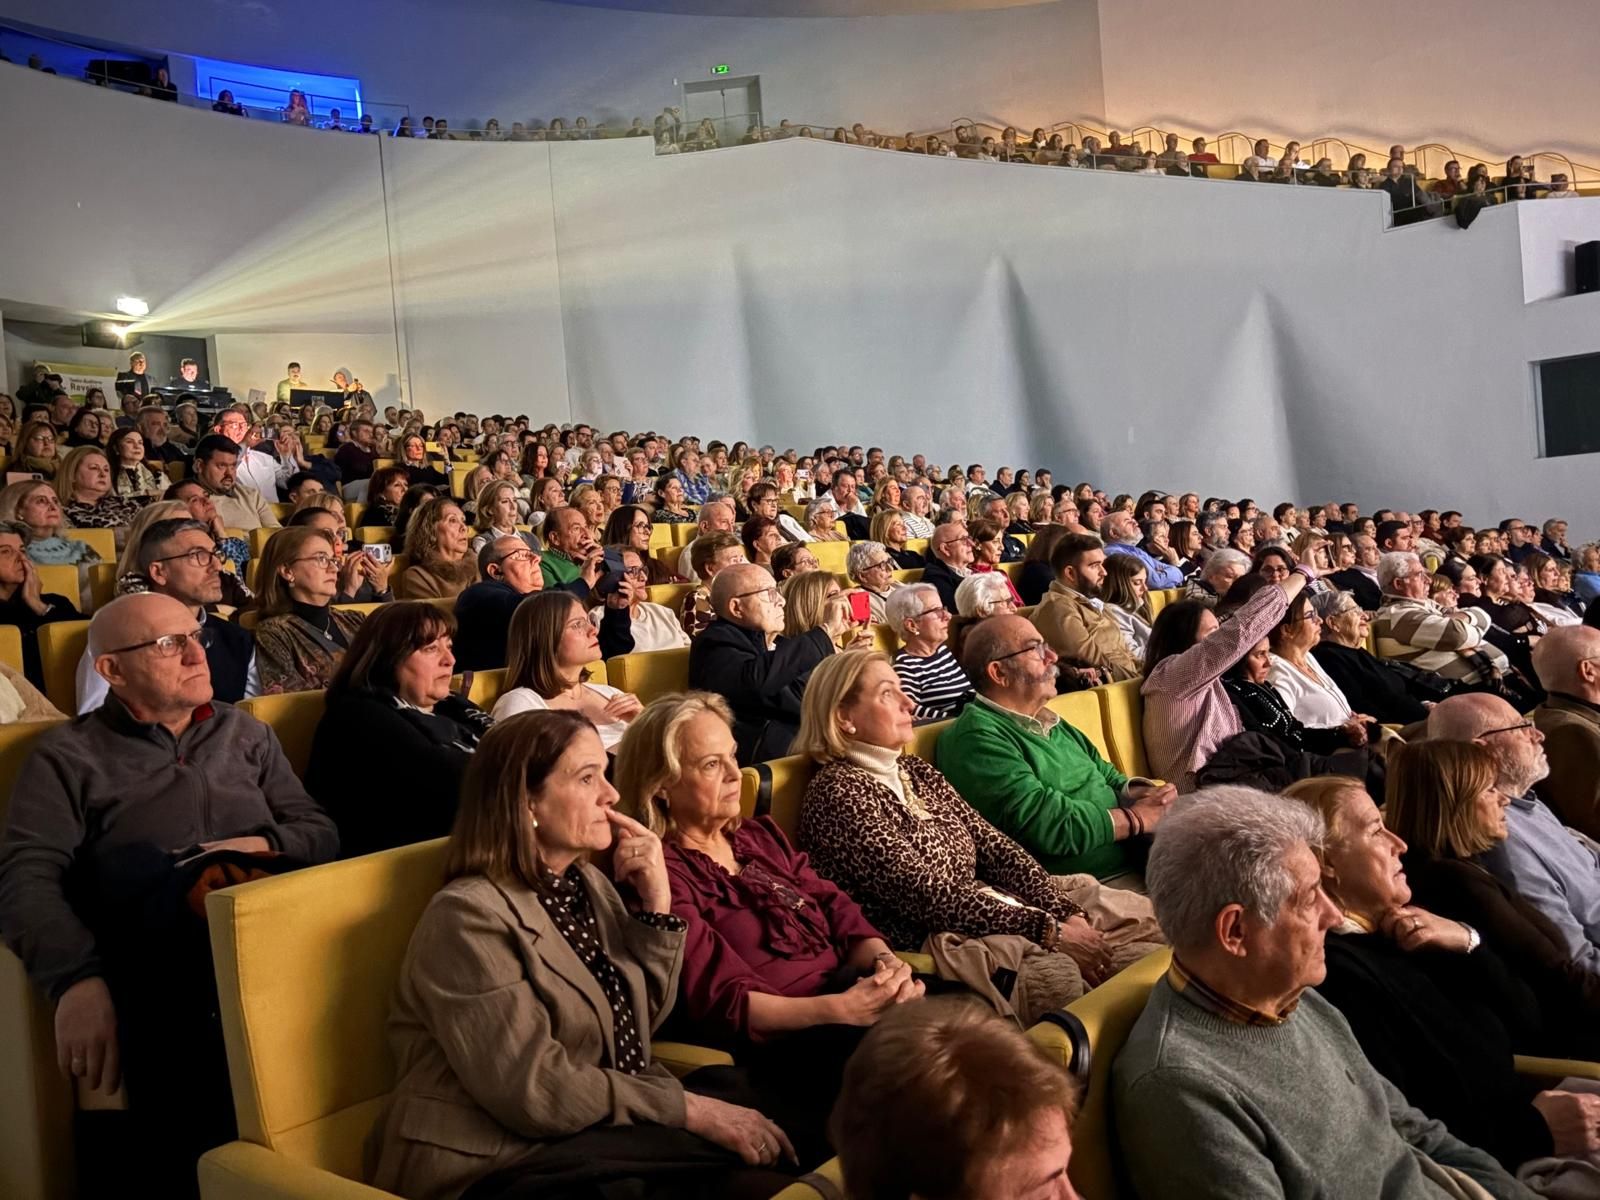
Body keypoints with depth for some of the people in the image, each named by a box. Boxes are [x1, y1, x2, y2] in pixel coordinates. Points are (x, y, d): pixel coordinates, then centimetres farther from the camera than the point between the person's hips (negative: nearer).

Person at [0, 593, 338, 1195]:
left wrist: (265, 844, -5)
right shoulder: (68, 755, 14)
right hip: (162, 958, -1)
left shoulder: (245, 732, 25)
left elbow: (322, 831, 19)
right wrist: (77, 978, -20)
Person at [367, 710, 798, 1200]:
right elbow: (538, 1094, -24)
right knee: (732, 1151, -19)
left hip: (598, 1132, 7)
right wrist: (693, 1110, -21)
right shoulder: (469, 917, -19)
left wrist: (655, 902, -7)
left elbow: (642, 1018, 7)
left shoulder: (587, 882, 5)